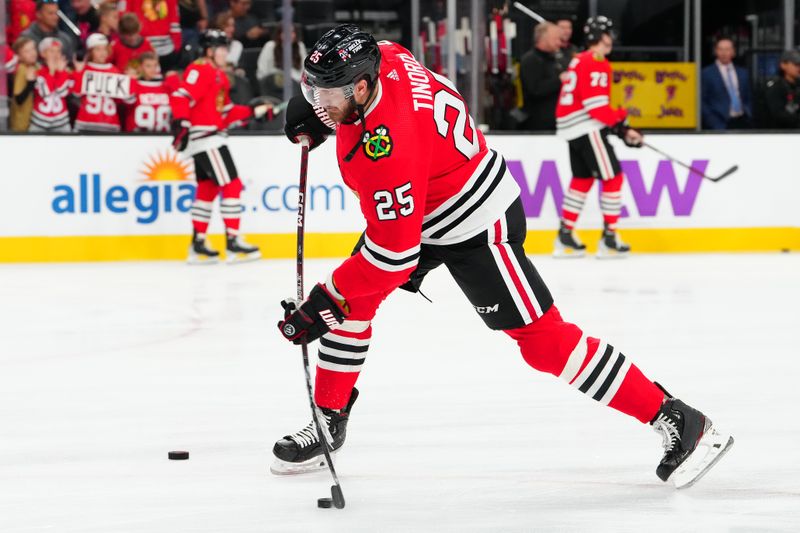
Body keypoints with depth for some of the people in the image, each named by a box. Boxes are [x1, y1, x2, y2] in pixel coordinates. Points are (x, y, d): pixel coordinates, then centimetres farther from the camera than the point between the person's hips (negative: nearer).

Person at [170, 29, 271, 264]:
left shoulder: (219, 76, 19)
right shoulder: (200, 71, -12)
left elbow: (225, 114, 20)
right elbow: (180, 97, -24)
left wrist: (253, 111, 13)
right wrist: (181, 122, -33)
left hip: (212, 137, 11)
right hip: (203, 136, -11)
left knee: (207, 189, 13)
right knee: (231, 185, -10)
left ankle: (198, 245, 17)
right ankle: (233, 244, -9)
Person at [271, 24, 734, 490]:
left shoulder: (387, 146, -37)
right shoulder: (379, 58, -13)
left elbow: (394, 252, -32)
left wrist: (324, 305, -26)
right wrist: (312, 109, 7)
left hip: (477, 227, -10)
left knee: (543, 339, -8)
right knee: (352, 300, 7)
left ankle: (680, 423, -3)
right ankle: (329, 419, 21)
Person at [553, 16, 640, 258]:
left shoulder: (579, 61, 18)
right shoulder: (596, 64, -14)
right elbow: (597, 106, -21)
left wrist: (621, 128, 13)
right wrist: (620, 123, -6)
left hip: (570, 127, 10)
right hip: (587, 129, -10)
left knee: (582, 179, 18)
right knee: (612, 177, -5)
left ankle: (565, 237, 19)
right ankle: (609, 238, -5)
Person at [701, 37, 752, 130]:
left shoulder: (742, 73, 16)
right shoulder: (707, 74, 1)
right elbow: (702, 103, -3)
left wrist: (748, 118, 5)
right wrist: (716, 125, -11)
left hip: (741, 122, 4)